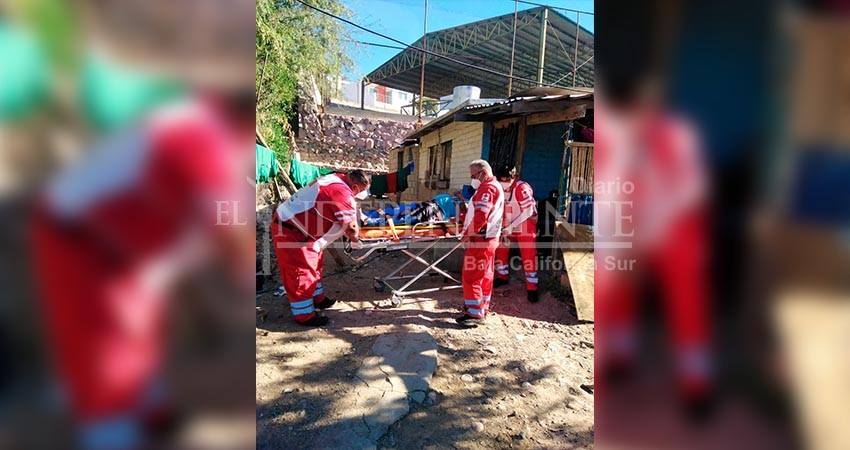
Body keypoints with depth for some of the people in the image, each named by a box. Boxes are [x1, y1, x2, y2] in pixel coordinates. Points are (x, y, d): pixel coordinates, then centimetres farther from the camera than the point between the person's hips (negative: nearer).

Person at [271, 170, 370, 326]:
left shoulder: (337, 179, 2)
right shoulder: (342, 194, -26)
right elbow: (350, 227, -21)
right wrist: (355, 238, -2)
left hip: (292, 221, 10)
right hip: (290, 231, -10)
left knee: (314, 263, 20)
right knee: (301, 271, -2)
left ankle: (317, 298, 35)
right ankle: (304, 315, 10)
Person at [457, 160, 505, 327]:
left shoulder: (487, 188, -16)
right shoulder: (495, 187, 19)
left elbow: (481, 216, -25)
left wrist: (468, 233, -16)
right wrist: (463, 219, 14)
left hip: (480, 240, -11)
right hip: (489, 239, 11)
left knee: (471, 276, -7)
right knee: (485, 275, 16)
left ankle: (475, 313, -3)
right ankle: (482, 307, 26)